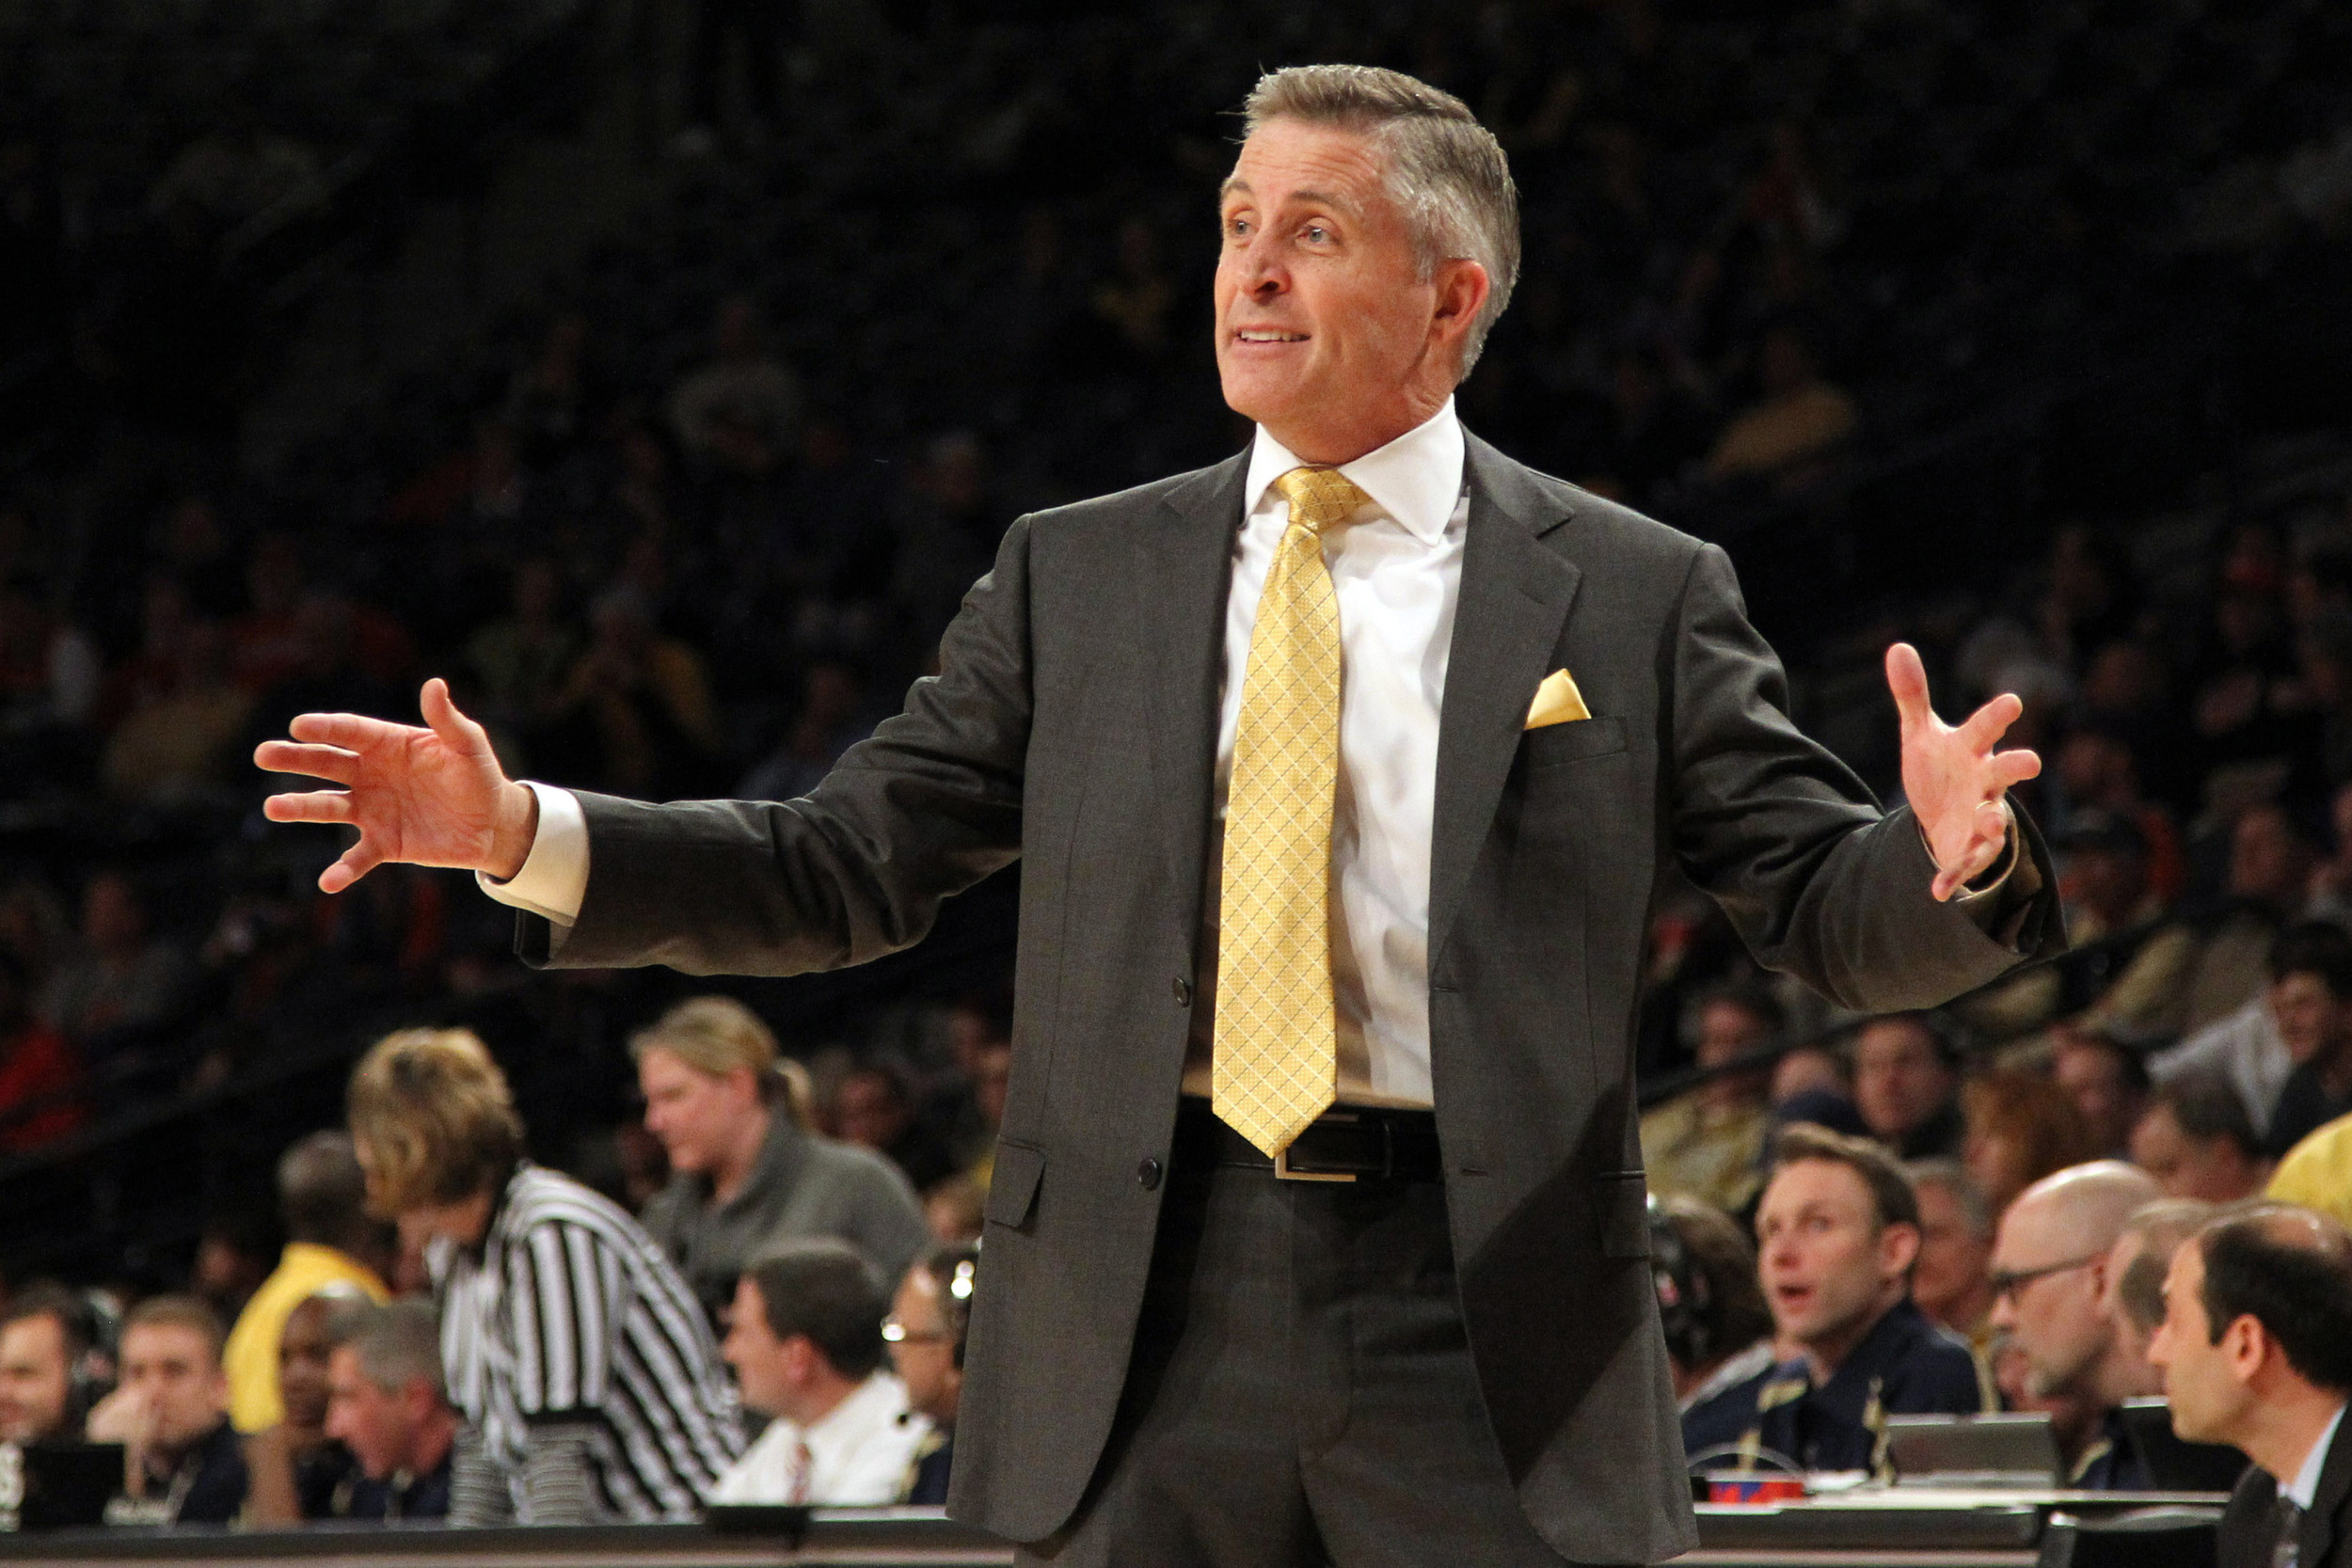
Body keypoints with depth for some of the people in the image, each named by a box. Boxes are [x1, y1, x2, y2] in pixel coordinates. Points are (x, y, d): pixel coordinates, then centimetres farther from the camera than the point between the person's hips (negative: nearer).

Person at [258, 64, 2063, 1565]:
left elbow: (1831, 919, 1)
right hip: (1151, 1343, 2)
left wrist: (1944, 859, -23)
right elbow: (849, 870, 11)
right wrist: (522, 835, -2)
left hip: (1484, 1333, -2)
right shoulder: (1081, 579, 12)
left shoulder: (1637, 598, 5)